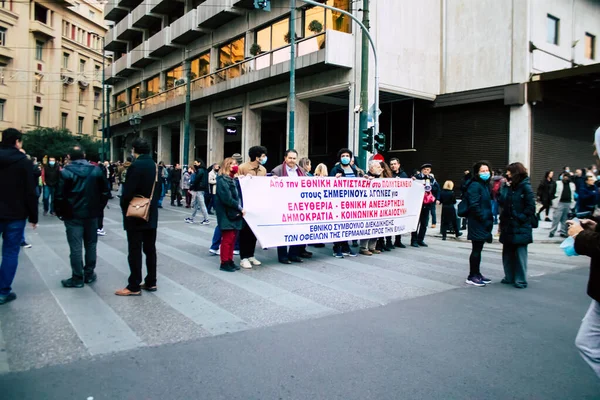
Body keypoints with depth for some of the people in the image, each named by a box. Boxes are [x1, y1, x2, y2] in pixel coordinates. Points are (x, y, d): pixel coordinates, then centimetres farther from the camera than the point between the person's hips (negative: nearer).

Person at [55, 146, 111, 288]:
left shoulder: (66, 172, -8)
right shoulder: (96, 170, 2)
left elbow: (60, 195, -11)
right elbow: (106, 191, 1)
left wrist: (60, 212, 2)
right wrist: (99, 208, 9)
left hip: (73, 215, -3)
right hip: (92, 214, 3)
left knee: (75, 247, 1)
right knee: (91, 245, 13)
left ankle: (77, 278, 6)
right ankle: (89, 274, 21)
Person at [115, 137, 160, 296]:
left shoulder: (136, 166, -16)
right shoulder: (155, 166, 8)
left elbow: (128, 191, -18)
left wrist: (124, 208, -2)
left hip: (135, 215, -7)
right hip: (151, 215, 7)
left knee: (135, 250, -2)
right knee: (150, 249, 12)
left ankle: (134, 287, 4)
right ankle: (151, 282, 18)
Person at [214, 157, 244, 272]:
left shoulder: (233, 180, 17)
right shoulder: (222, 180, -11)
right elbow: (227, 198, -19)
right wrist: (240, 208, -15)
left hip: (234, 213, 8)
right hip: (226, 214, -8)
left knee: (233, 238, 11)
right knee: (227, 239, -3)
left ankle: (230, 261, 20)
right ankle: (224, 263, 5)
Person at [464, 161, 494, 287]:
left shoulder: (486, 185, 16)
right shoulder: (475, 185, -12)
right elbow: (474, 206, -19)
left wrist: (490, 218, 10)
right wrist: (485, 219, -18)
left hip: (484, 223, 9)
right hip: (477, 223, -9)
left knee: (478, 249, 14)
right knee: (476, 250, -3)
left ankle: (477, 274, 22)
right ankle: (472, 276, 5)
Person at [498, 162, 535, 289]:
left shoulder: (525, 187, -7)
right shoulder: (508, 186, 11)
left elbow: (531, 206, -10)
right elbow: (502, 203, 10)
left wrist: (521, 218, -14)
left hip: (520, 227, -6)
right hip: (507, 226, 6)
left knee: (520, 253, 0)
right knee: (507, 253, 12)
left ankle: (520, 280, 9)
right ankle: (509, 277, 23)